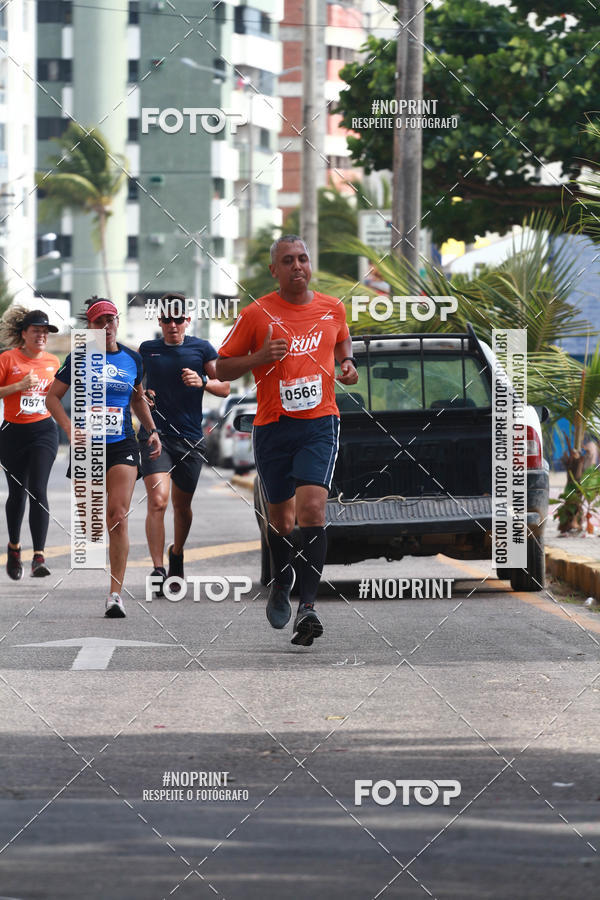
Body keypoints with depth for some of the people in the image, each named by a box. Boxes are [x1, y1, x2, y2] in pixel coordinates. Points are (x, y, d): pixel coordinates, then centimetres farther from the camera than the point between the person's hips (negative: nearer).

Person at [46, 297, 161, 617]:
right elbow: (52, 397, 3)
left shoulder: (132, 359, 8)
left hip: (123, 446, 1)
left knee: (118, 517, -13)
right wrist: (70, 429, -11)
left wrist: (152, 430, 13)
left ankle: (115, 593, -16)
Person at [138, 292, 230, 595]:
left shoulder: (201, 349, 4)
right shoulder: (147, 350, 7)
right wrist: (139, 396, 0)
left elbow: (225, 388, 5)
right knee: (158, 501, -17)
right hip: (155, 434, -1)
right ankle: (158, 570, -19)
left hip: (190, 438, 1)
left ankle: (177, 554, 40)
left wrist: (203, 382, -15)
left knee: (182, 504, 14)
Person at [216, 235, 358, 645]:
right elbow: (223, 367, 3)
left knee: (312, 506, -18)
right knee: (281, 515, 11)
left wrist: (347, 361, 7)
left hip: (320, 424, 0)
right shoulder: (257, 314, -2)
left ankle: (308, 606, -21)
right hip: (273, 426, 0)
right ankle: (281, 582, 40)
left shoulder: (333, 308, 6)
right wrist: (260, 357, -14)